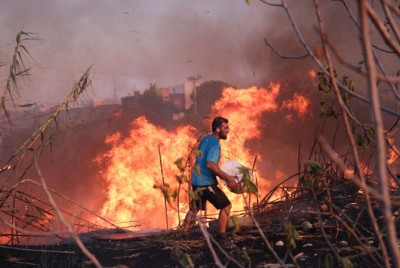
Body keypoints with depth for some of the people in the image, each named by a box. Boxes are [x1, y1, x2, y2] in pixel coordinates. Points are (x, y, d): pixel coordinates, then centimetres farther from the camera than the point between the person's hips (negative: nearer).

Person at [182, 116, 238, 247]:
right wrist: (227, 177, -26)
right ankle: (222, 237, -1)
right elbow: (210, 164, -30)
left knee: (194, 209, 20)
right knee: (226, 206, -2)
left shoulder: (205, 139, 11)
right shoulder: (214, 143, -17)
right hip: (206, 182, -9)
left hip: (196, 180, 9)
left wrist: (222, 175, 23)